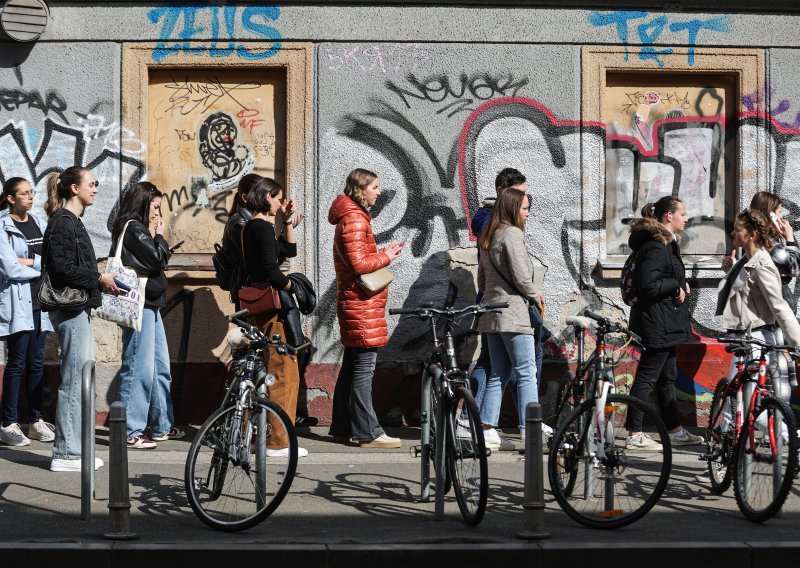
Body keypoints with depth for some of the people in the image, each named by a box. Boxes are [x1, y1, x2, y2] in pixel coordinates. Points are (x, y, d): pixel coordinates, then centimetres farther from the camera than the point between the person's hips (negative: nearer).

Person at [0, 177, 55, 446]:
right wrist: (44, 266, -3)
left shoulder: (40, 224, 12)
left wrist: (31, 261, -12)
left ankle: (36, 421, 14)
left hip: (40, 303, 5)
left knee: (36, 363, 8)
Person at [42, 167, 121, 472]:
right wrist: (99, 278, -15)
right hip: (71, 310, -11)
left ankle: (71, 449, 19)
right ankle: (66, 454, -1)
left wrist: (102, 283, 8)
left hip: (79, 309, 11)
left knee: (78, 380, 13)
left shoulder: (71, 222, 17)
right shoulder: (62, 223, -14)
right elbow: (61, 269, -22)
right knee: (75, 381, -6)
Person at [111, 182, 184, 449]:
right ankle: (131, 432, -5)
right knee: (139, 367, -8)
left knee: (160, 367, 15)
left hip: (149, 306, 11)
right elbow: (157, 261, -14)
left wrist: (159, 245, 7)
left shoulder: (133, 228, 18)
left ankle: (162, 426, 23)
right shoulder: (133, 228, -12)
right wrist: (160, 236, -2)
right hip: (140, 306, -11)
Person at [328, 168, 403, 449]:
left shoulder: (352, 216, 18)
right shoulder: (354, 219, -15)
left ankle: (342, 428, 20)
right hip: (362, 306, -11)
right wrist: (387, 256, -8)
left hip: (352, 303, 11)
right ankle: (368, 433, -6)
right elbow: (359, 264, -22)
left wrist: (381, 254, 8)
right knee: (364, 369, -8)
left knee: (351, 367, 14)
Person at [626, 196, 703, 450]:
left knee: (667, 376, 16)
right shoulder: (656, 246, -18)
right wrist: (676, 286, -16)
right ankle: (635, 434, -1)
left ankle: (676, 431, 25)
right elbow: (647, 284, -27)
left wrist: (680, 284, 4)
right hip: (657, 323, -11)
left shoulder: (666, 243, 15)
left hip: (665, 323, 11)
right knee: (647, 377, -6)